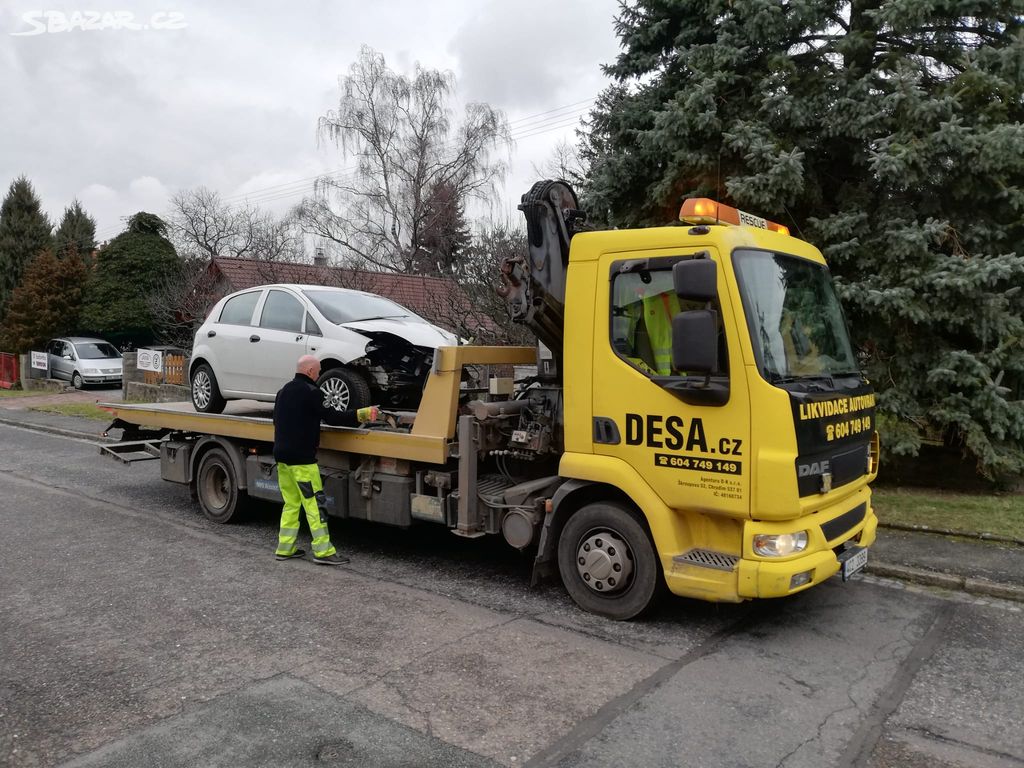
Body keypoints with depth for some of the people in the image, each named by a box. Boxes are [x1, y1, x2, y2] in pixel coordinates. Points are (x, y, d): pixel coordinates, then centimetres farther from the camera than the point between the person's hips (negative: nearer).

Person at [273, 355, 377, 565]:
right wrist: (362, 414, -11)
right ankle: (323, 551, -4)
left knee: (291, 503, 14)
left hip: (282, 455, 9)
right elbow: (331, 417, -16)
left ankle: (285, 548, 17)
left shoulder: (284, 391, 15)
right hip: (301, 457, -9)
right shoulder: (310, 392, -13)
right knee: (314, 503, -6)